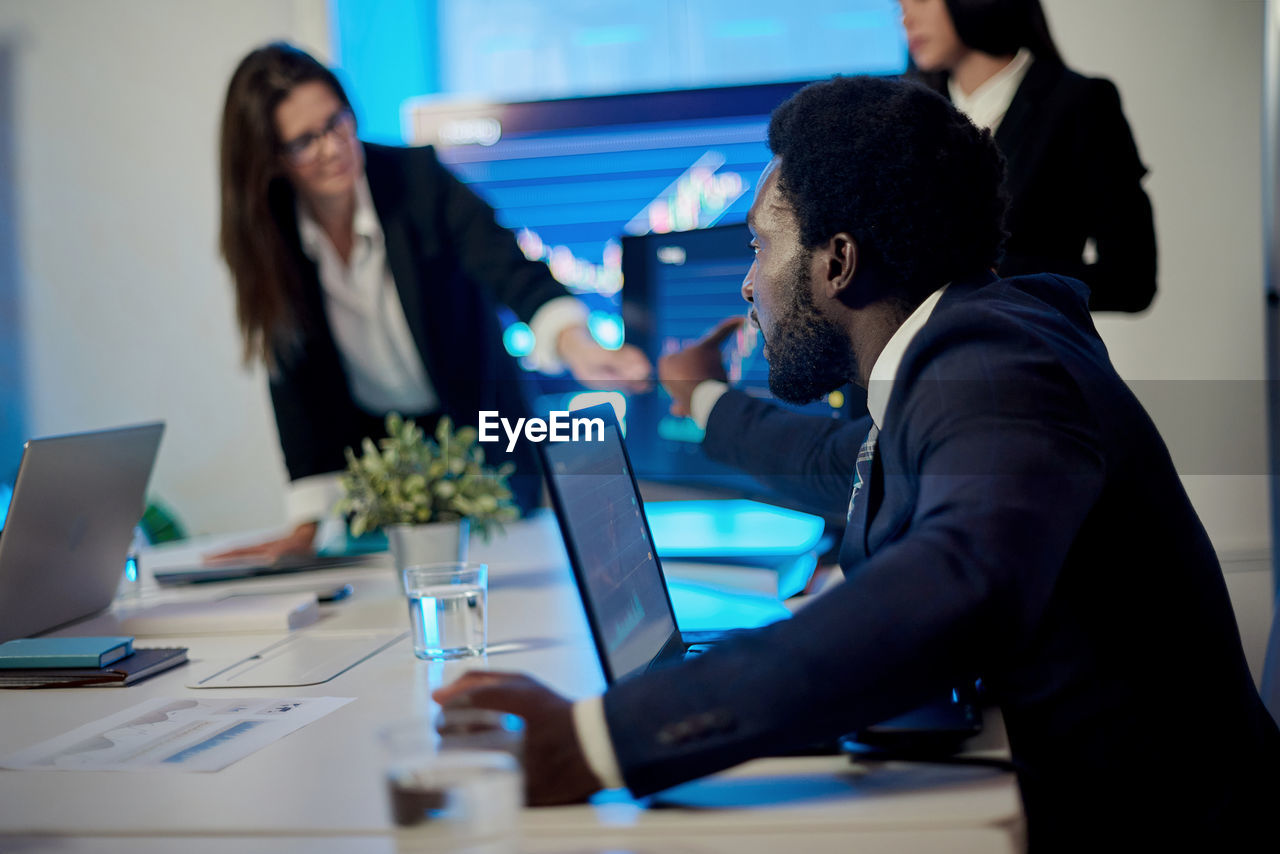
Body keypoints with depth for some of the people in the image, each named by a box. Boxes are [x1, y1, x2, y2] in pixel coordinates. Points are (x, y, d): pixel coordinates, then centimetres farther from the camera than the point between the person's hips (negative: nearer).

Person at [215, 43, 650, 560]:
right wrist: (309, 522, -14)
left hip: (478, 439, -1)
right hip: (370, 449, 2)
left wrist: (575, 344, -56)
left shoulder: (415, 177, -22)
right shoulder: (266, 234, -15)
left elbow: (511, 269, -34)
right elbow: (296, 378, -10)